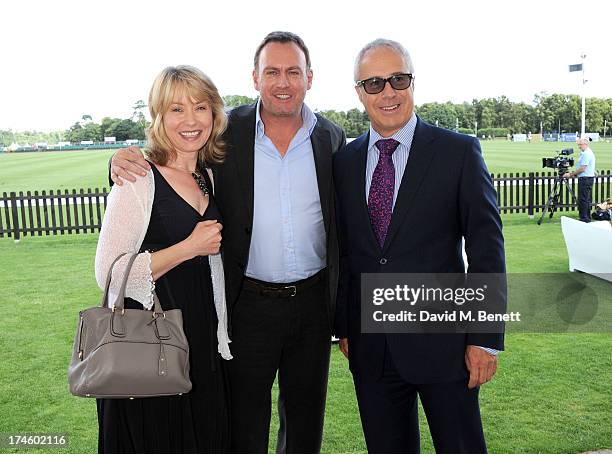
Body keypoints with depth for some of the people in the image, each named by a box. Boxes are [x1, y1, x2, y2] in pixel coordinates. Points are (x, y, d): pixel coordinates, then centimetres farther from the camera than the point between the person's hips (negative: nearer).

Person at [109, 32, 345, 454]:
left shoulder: (332, 138, -1)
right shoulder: (226, 133, -7)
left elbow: (341, 228, 5)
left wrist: (343, 308, 6)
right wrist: (126, 159, -19)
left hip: (313, 303, 2)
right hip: (249, 303, -2)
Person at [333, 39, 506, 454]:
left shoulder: (459, 152, -5)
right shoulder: (344, 161, 5)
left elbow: (487, 248, -6)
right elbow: (342, 249, 8)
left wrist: (486, 338, -8)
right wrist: (343, 325, 8)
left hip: (442, 341, -3)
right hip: (369, 348, 3)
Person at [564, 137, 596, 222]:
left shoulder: (586, 154, -16)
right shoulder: (589, 153, 18)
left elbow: (582, 169, -20)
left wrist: (570, 174, -12)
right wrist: (574, 174, 16)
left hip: (585, 179, -11)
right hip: (588, 178, 11)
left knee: (583, 200, -9)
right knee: (587, 200, 13)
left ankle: (584, 219, -7)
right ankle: (587, 218, 18)